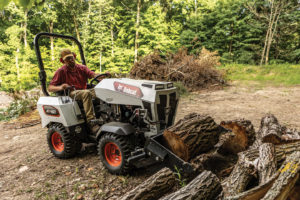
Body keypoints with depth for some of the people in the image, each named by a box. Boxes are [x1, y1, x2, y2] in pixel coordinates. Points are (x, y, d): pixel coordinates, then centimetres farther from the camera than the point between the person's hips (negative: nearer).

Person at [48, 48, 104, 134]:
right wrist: (60, 87, -24)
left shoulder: (82, 68, 16)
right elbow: (50, 88, 0)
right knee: (86, 93, -37)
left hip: (83, 91, 4)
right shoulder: (61, 71, 6)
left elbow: (93, 75, -3)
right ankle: (91, 122, -39)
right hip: (71, 93, -4)